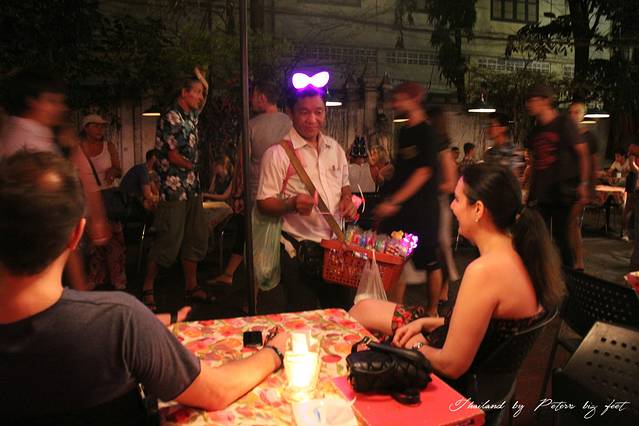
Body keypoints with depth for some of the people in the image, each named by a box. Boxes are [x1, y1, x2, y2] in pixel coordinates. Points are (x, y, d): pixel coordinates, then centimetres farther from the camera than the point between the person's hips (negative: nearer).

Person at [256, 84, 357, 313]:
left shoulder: (335, 149, 9)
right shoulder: (277, 153, -11)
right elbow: (264, 203, -12)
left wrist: (347, 199, -1)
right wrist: (292, 204, -31)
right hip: (299, 251, -6)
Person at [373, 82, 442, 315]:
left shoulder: (427, 132, -9)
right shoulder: (404, 132, 13)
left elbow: (423, 173, -17)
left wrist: (394, 202, -20)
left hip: (422, 208, -7)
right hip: (398, 207, 7)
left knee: (429, 261, 6)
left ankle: (432, 311, 20)